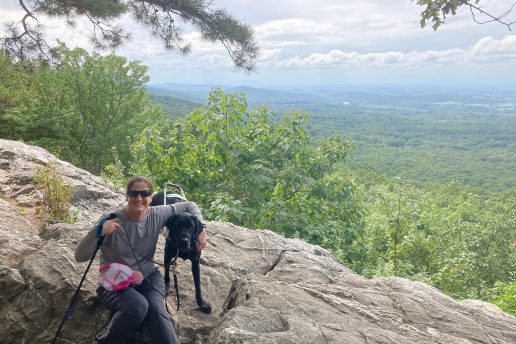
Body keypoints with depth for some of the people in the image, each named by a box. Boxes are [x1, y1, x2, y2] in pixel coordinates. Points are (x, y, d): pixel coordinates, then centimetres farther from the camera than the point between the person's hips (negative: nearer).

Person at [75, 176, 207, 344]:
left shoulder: (157, 215, -7)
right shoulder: (111, 220, -17)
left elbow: (189, 206, 8)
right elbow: (80, 256, -19)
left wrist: (201, 228, -7)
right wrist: (99, 231, -35)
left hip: (148, 276, 3)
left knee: (156, 310, -28)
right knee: (138, 306, -32)